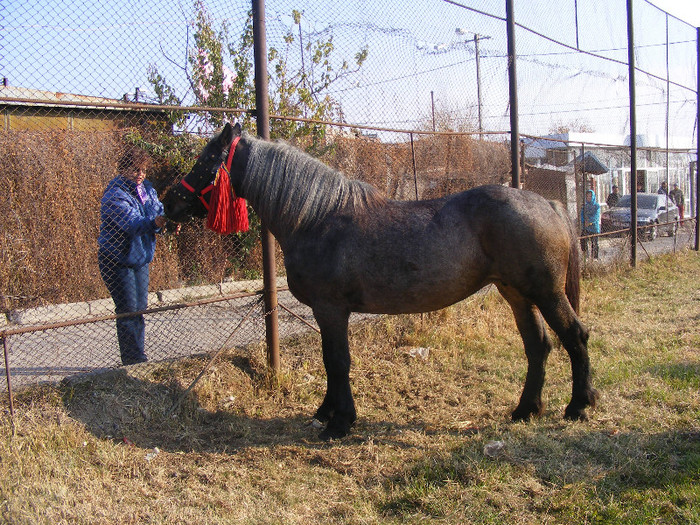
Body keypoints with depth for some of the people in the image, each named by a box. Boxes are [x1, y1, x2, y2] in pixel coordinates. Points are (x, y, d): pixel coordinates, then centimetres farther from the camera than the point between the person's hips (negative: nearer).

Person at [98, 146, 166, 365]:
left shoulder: (146, 188, 6)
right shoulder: (115, 195, -20)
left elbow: (158, 210, 2)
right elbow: (132, 223, -34)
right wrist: (154, 223, -53)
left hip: (140, 258, 8)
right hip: (117, 262, -8)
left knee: (140, 308, 14)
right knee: (128, 311, -6)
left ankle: (138, 356, 27)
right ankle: (133, 360, 1)